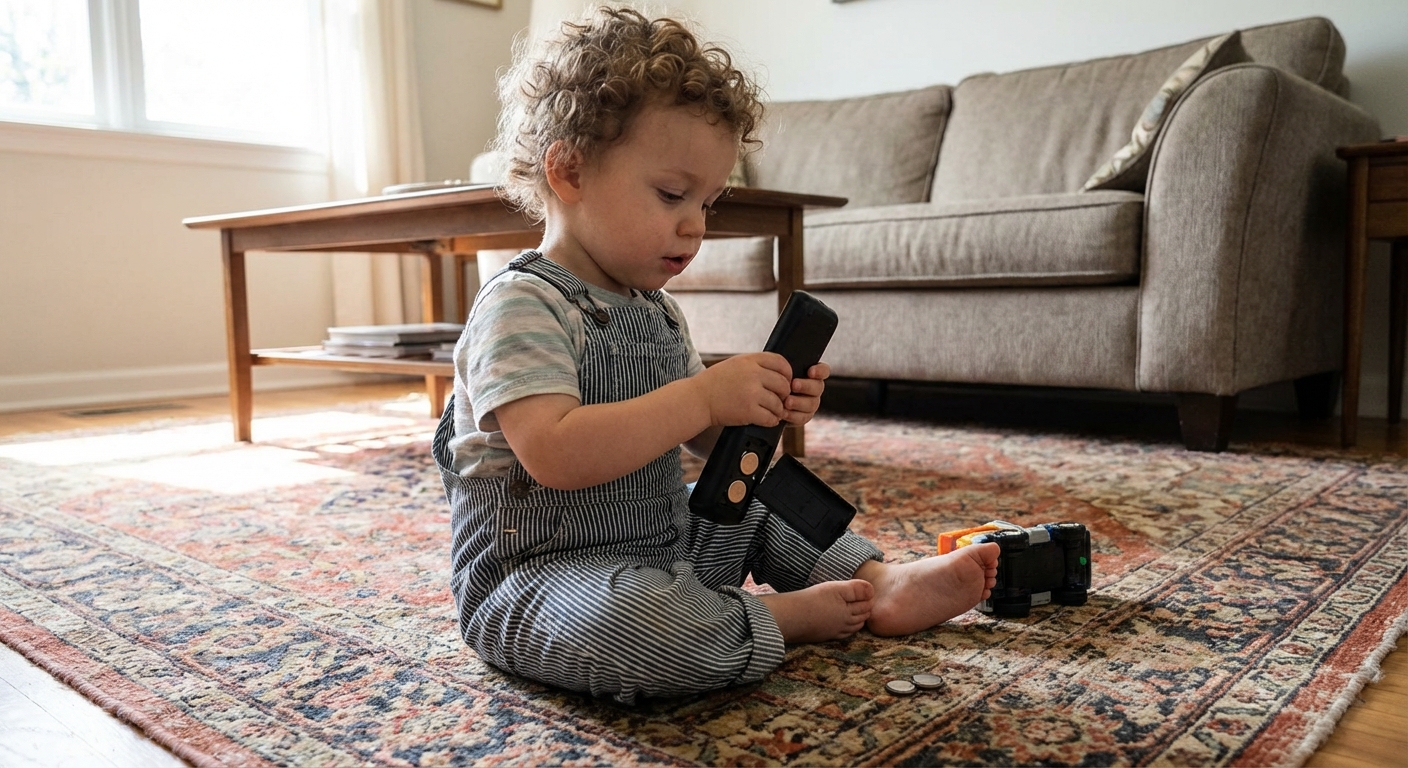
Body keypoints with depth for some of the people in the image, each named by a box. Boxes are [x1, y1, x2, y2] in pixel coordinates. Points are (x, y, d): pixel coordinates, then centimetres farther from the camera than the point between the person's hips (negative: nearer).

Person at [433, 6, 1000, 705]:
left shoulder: (654, 308, 10)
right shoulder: (522, 305, -19)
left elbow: (705, 439, 15)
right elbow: (556, 455, -33)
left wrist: (767, 409, -7)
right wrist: (704, 397, -32)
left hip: (665, 542, 9)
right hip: (541, 575, -9)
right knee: (626, 622, -38)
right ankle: (784, 616, -14)